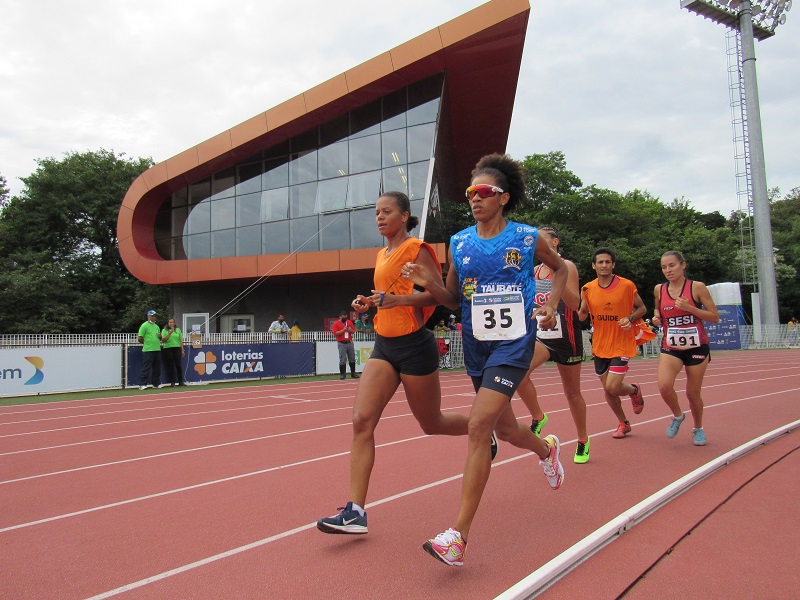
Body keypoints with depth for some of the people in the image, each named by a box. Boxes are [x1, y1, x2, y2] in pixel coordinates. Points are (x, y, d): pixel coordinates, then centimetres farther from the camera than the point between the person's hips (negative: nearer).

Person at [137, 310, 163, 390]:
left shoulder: (156, 326, 19)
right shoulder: (144, 325, -5)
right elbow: (140, 338, -9)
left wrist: (160, 336, 4)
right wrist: (146, 343, 2)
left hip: (157, 349, 8)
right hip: (148, 350, -8)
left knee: (157, 368, 11)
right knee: (146, 368, -7)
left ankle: (156, 383, 20)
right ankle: (142, 384, -4)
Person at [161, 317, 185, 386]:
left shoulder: (178, 330, 12)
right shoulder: (164, 330, 6)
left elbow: (181, 340, 12)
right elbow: (163, 340, -5)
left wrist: (182, 350, 6)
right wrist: (170, 333, -12)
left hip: (177, 348, 2)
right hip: (168, 349, -1)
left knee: (179, 365, -1)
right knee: (170, 366, 1)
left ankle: (181, 381, 4)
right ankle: (172, 382, 7)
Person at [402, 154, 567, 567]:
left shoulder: (528, 238, -4)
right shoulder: (459, 243, 4)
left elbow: (560, 268, 15)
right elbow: (453, 300, 9)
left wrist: (551, 305, -1)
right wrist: (429, 283, -11)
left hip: (513, 343, -4)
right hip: (476, 346, 5)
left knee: (479, 426, -18)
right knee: (505, 430, 18)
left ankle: (459, 535, -13)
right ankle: (546, 449, 55)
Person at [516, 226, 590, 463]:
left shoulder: (566, 266, -6)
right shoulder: (534, 270, 10)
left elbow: (575, 303, -16)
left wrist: (557, 278, -27)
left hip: (566, 337, -4)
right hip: (540, 335, 4)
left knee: (572, 392, 9)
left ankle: (583, 441, 30)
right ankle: (538, 418, -5)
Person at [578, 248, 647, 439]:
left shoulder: (627, 285, -9)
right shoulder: (587, 289, -1)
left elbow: (642, 308, 2)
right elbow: (582, 315, 8)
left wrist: (630, 318, -17)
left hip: (622, 344, -4)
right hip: (600, 346, 4)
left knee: (612, 387, -13)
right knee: (607, 389, 11)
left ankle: (634, 390, 23)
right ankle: (623, 423, 35)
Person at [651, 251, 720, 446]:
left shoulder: (697, 287, -7)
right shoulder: (659, 290, 2)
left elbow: (715, 317, -6)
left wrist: (690, 308, -19)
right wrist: (656, 317, -2)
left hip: (697, 347, -1)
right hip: (670, 348, 2)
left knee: (693, 394, 6)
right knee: (664, 386, -22)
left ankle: (698, 428, 35)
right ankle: (677, 416, 10)